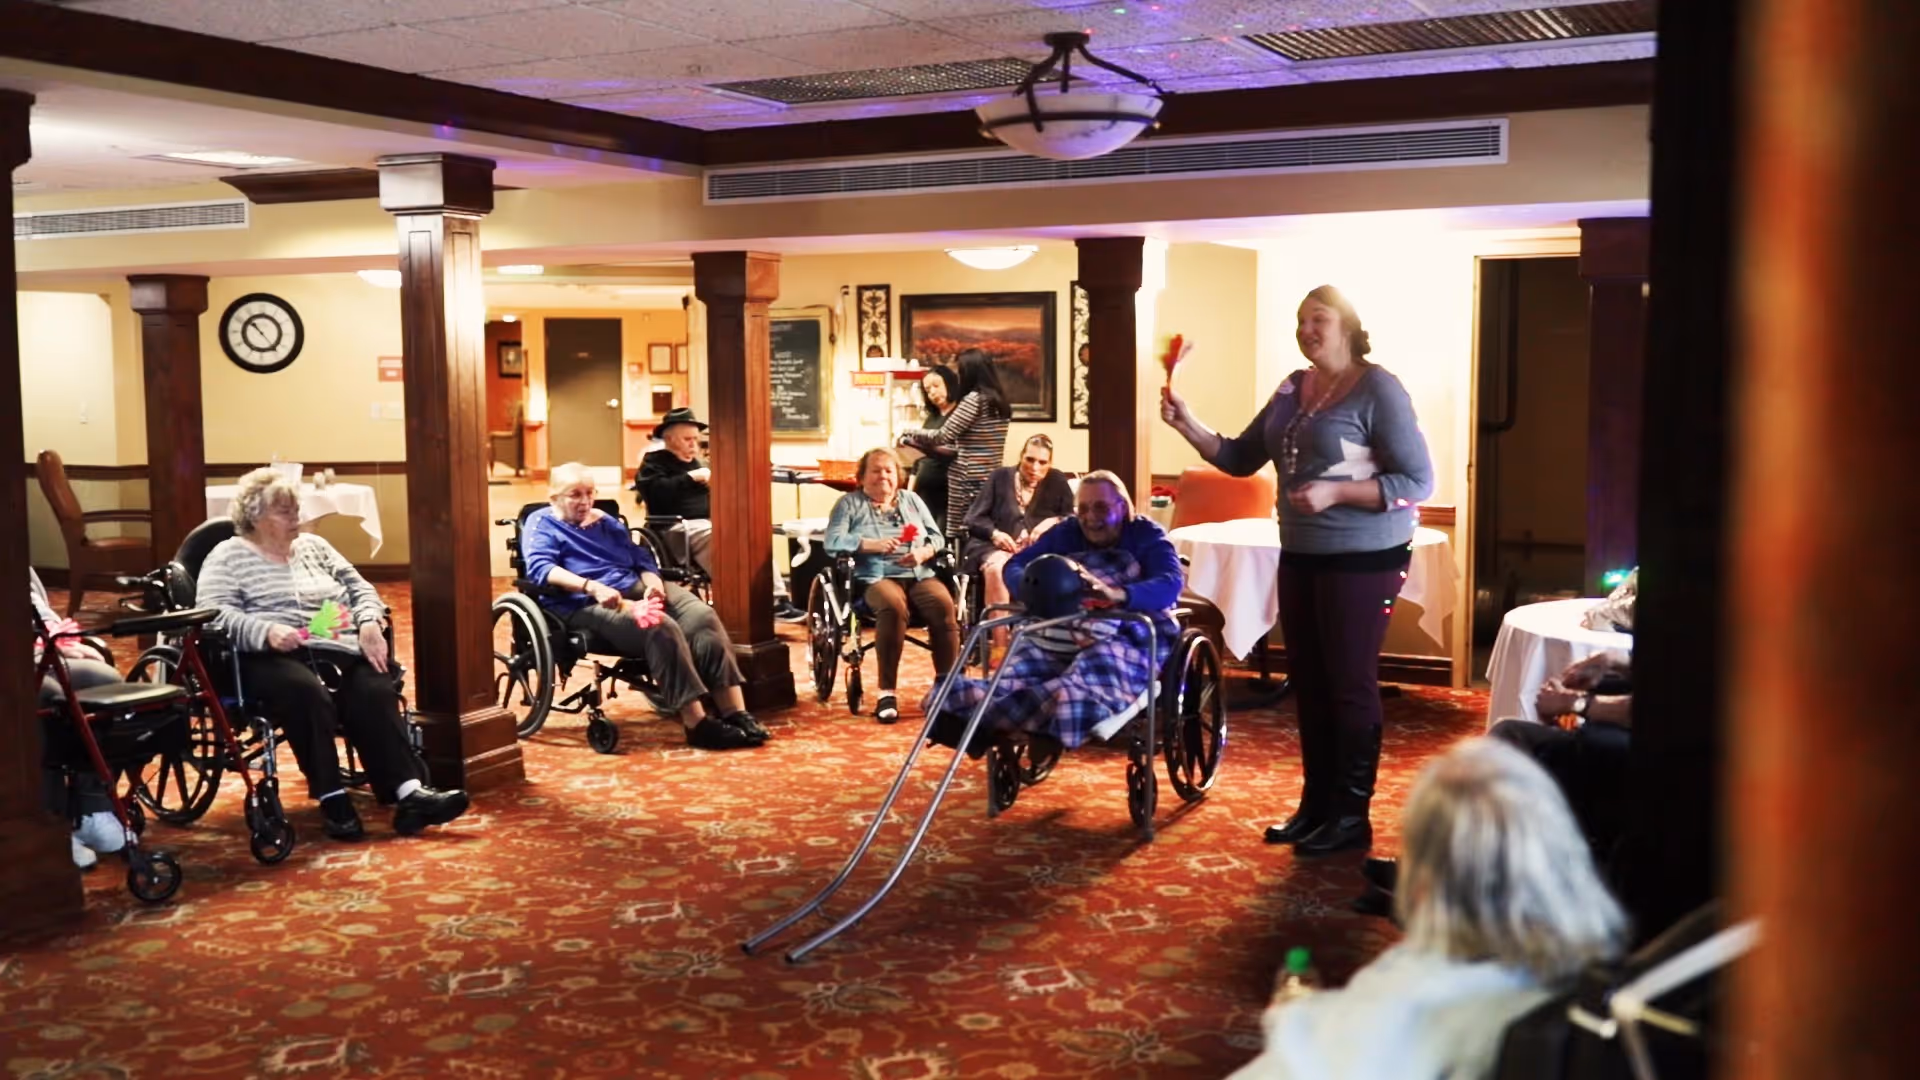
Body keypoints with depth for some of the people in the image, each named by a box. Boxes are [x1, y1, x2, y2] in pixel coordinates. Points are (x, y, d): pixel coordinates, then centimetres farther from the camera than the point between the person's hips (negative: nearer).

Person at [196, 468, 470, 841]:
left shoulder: (313, 546, 25)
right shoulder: (228, 555, 9)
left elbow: (360, 588, 21)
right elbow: (213, 614, -5)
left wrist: (369, 623, -1)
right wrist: (266, 631, -22)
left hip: (337, 651, 4)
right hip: (273, 658, -4)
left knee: (376, 692, -28)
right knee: (309, 694, -38)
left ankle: (409, 793, -39)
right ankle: (333, 802, -33)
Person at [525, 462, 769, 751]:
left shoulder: (606, 522, 28)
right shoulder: (541, 524, 8)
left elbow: (641, 559, 21)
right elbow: (540, 568, -12)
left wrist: (653, 583, -4)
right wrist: (592, 587, -27)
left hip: (637, 590, 6)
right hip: (587, 604, -6)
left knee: (703, 617, -22)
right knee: (661, 627, -35)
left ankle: (736, 714, -28)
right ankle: (697, 724, -36)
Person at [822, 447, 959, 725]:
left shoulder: (911, 500, 24)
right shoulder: (849, 503, 13)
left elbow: (937, 537, 16)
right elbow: (833, 542, -2)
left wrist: (923, 553, -7)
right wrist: (871, 545, -16)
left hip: (919, 575, 3)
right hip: (876, 577, -3)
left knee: (944, 604, -30)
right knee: (893, 605, -38)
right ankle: (887, 692, -32)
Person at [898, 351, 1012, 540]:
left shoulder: (974, 399, -11)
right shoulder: (999, 402, 14)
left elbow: (943, 436, -11)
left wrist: (910, 433, 6)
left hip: (968, 481, -8)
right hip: (990, 480, 8)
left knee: (962, 538, -5)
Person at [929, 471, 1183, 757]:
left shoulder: (1146, 534, 4)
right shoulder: (1066, 533, 15)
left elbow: (1171, 584, -15)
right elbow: (1014, 567, 6)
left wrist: (1117, 594, -37)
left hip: (1130, 637, -5)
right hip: (1060, 632, 5)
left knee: (1081, 687, -39)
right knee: (1018, 673, -30)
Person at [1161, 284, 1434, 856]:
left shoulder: (1378, 389, -13)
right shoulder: (1293, 387, 8)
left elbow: (1417, 482, -16)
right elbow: (1241, 458, 8)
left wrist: (1335, 492, -25)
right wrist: (1188, 425, -7)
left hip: (1363, 559, -7)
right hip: (1300, 555, 7)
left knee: (1350, 684, 1)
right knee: (1308, 683, 13)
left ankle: (1351, 816, 13)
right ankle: (1315, 805, 25)